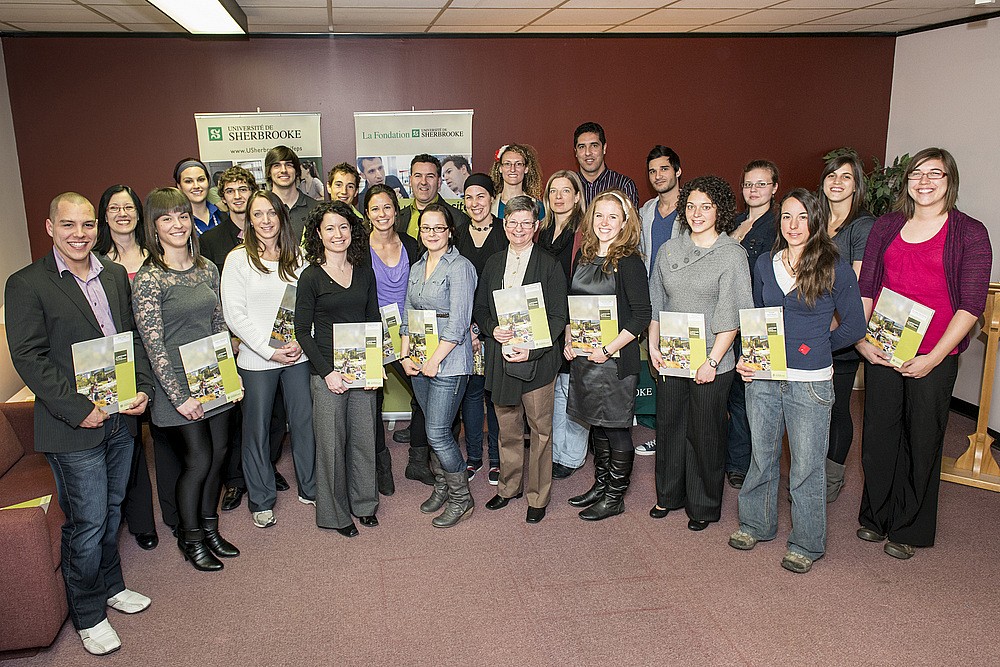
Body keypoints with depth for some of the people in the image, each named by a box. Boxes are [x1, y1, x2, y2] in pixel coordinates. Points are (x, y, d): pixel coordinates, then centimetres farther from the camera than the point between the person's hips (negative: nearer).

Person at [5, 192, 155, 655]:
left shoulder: (115, 275, 9)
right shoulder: (26, 284, -9)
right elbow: (29, 358, -13)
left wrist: (143, 388, -1)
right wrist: (78, 409, -18)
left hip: (121, 417, 6)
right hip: (74, 426, -5)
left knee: (112, 510, 19)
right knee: (87, 521, 3)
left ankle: (109, 586, 39)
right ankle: (88, 616, 21)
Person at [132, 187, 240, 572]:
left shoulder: (206, 269, 6)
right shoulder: (149, 278, -13)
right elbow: (153, 344, -15)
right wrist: (179, 396, -16)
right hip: (178, 384, -6)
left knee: (217, 456, 12)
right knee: (198, 460, 1)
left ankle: (209, 528, 32)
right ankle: (190, 538, 23)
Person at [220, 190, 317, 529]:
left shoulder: (296, 256, 6)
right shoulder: (238, 259, -4)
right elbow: (234, 315, -8)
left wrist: (300, 340, -8)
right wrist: (270, 350, -13)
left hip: (298, 356, 3)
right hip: (256, 359, -3)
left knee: (304, 421, 10)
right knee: (257, 429, 8)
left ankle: (309, 488, 28)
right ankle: (261, 501, 23)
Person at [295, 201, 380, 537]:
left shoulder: (365, 272, 7)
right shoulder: (311, 276, -5)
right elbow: (303, 331, -5)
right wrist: (327, 372, -13)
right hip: (327, 373, -4)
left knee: (364, 437, 11)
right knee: (332, 442, 4)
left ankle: (364, 503, 30)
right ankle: (335, 513, 21)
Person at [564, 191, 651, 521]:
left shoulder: (629, 262, -11)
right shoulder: (583, 256, 9)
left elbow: (642, 316, -15)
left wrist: (608, 349, -18)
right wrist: (568, 339, 4)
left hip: (616, 359, -6)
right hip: (582, 356, 7)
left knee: (616, 427, 3)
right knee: (596, 423, 17)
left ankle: (615, 497, 18)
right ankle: (600, 485, 32)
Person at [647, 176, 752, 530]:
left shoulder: (732, 255, -8)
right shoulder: (669, 250, 7)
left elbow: (732, 315, -11)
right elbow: (655, 302, 12)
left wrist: (713, 361, -15)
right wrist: (653, 345, 4)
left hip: (711, 361, -4)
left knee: (705, 433, 6)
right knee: (668, 425, 13)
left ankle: (703, 505, 24)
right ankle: (669, 495, 33)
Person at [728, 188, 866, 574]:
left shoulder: (834, 269, -5)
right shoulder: (766, 265, 7)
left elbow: (854, 326, 1)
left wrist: (816, 348, -1)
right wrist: (746, 357, 6)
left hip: (810, 383, -4)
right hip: (763, 378, 4)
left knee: (806, 466, 5)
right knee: (762, 457, 15)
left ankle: (807, 545, 21)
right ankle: (756, 525, 33)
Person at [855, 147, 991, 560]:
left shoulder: (970, 233, -2)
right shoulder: (886, 227, 9)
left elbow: (971, 305, -6)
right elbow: (865, 287, 8)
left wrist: (935, 357, -13)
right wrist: (861, 338, -5)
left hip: (933, 357, -3)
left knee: (922, 441, 7)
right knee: (879, 434, 10)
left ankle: (909, 529, 23)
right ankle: (876, 516, 29)